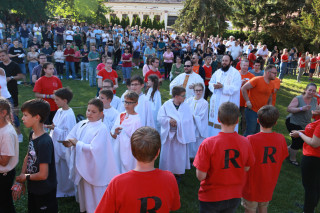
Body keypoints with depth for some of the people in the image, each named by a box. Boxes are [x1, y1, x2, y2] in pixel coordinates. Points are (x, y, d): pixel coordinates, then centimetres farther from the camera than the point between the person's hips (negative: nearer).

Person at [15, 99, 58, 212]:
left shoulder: (44, 142, -30)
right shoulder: (32, 135, -3)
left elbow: (43, 174, -28)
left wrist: (26, 177, -11)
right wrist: (21, 180, 3)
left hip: (45, 191, -8)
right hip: (32, 188, 8)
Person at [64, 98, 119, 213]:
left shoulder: (101, 129, -17)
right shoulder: (82, 124, 4)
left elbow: (94, 149, -24)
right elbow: (71, 136, 2)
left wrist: (77, 143, -17)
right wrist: (68, 142, -21)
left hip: (93, 168, -6)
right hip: (81, 165, 6)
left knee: (94, 194, 6)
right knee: (83, 190, 23)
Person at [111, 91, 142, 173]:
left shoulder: (137, 120, -14)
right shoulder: (120, 115, 6)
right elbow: (112, 133, 10)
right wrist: (114, 133, -12)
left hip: (128, 153, -6)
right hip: (117, 150, 6)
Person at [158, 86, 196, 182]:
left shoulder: (186, 106, -3)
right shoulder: (166, 105, -6)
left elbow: (189, 122, -4)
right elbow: (160, 118, -7)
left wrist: (189, 136, -11)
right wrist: (169, 120, -24)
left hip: (181, 136, 1)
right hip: (168, 135, 0)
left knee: (179, 155, 9)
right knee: (167, 154, 10)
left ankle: (178, 174, 26)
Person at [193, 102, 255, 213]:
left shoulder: (208, 144, -25)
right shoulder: (245, 142, -14)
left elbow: (200, 176, -20)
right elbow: (246, 168, 1)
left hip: (211, 197, -3)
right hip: (235, 197, 3)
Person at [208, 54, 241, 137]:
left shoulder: (235, 73, -6)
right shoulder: (217, 72, 13)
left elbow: (235, 88, -15)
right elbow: (210, 83, 14)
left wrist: (222, 86, -24)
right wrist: (214, 86, -10)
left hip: (228, 102, -5)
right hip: (216, 102, 6)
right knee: (214, 120, 11)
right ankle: (213, 135, 23)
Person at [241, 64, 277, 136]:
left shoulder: (272, 84, 7)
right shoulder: (257, 80, -14)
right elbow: (243, 88, -15)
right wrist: (248, 102, -16)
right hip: (252, 110, -7)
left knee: (256, 132, 13)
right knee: (250, 131, -6)